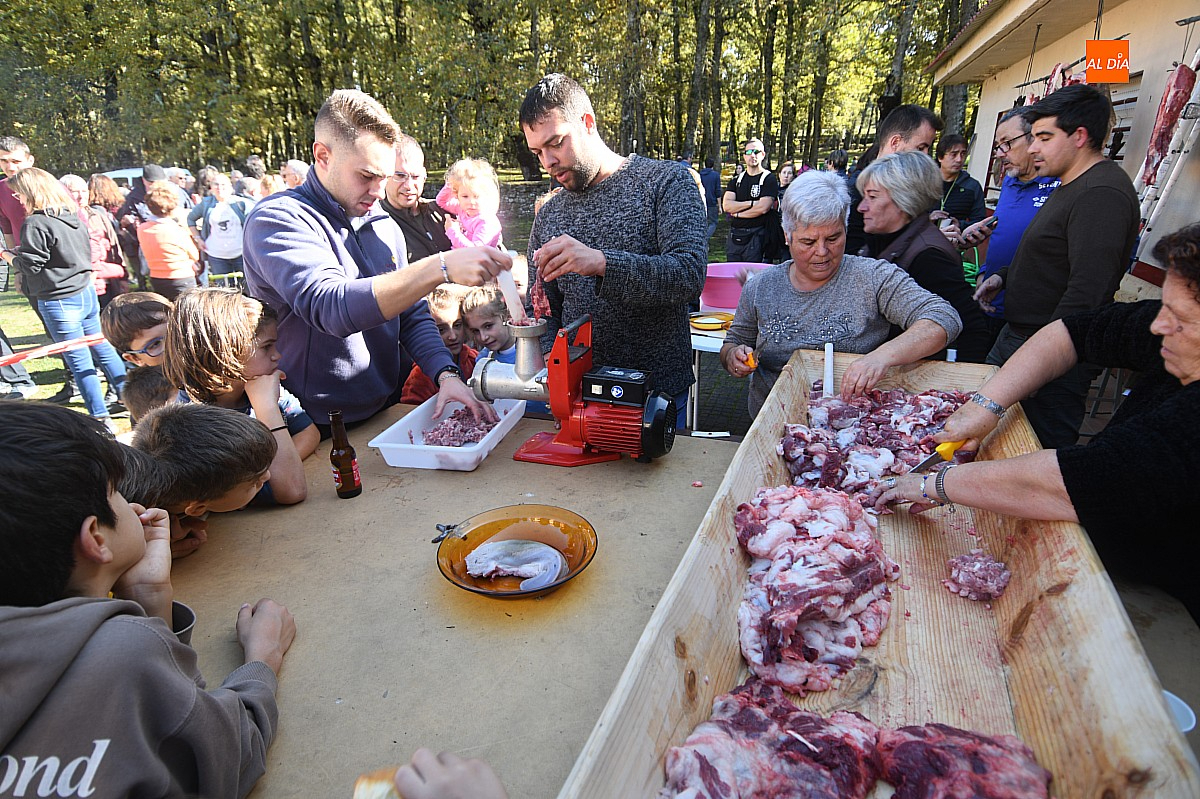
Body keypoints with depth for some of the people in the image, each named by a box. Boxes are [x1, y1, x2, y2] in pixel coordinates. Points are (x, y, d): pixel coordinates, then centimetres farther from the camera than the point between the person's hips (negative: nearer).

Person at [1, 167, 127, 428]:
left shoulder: (35, 224, -16)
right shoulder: (73, 216, 7)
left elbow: (30, 266, -16)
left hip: (59, 301, -7)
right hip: (86, 292, 7)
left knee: (79, 360, 1)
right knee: (102, 348, 17)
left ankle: (101, 418, 7)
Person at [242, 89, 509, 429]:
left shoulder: (385, 226, 11)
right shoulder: (277, 219, -10)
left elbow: (413, 316, 10)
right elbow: (330, 308, -27)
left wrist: (447, 375, -8)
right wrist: (442, 267, -33)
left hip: (391, 412, 6)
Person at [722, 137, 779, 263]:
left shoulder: (769, 179, 0)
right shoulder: (736, 180, 14)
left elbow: (763, 208, -14)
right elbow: (726, 205, -1)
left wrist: (737, 213, -5)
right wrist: (751, 203, -10)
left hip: (756, 237, -5)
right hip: (734, 235, 5)